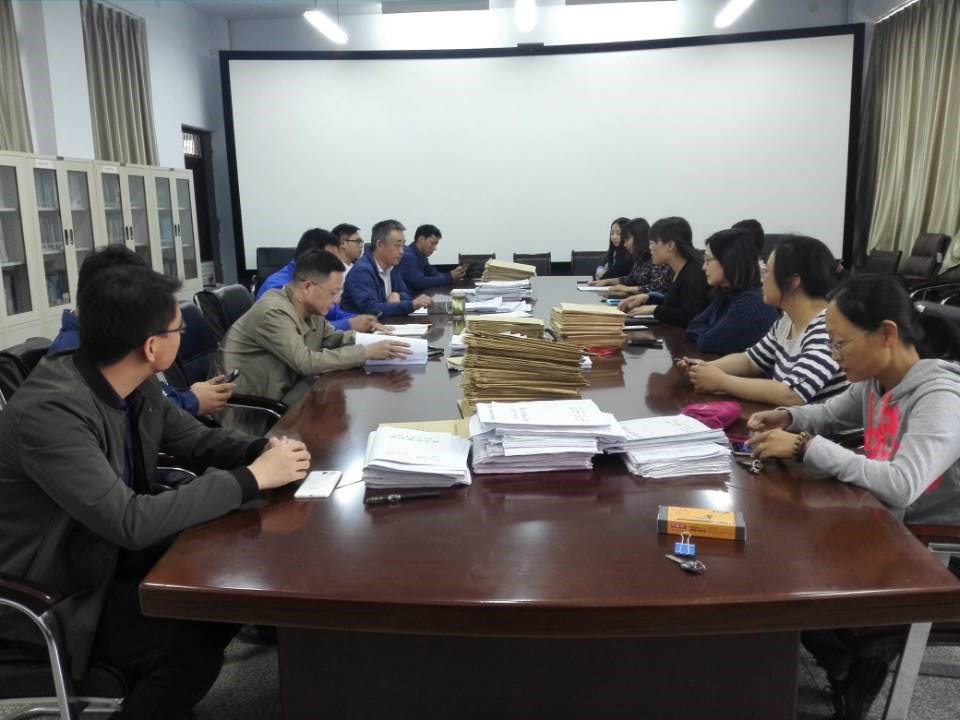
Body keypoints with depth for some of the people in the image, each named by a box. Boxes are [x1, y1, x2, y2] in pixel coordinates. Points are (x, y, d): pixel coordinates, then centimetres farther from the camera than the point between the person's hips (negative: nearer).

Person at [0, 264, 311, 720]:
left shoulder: (136, 385, -6)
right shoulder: (50, 411, -32)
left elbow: (198, 441, 7)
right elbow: (130, 522, -36)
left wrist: (262, 450, -14)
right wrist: (252, 477, -30)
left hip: (108, 550, 8)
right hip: (47, 592, -8)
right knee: (193, 642, -21)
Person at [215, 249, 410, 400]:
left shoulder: (310, 309, 1)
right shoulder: (274, 312, -23)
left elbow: (333, 338, 13)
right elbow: (306, 362, -27)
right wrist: (367, 352, -26)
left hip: (281, 394, 8)